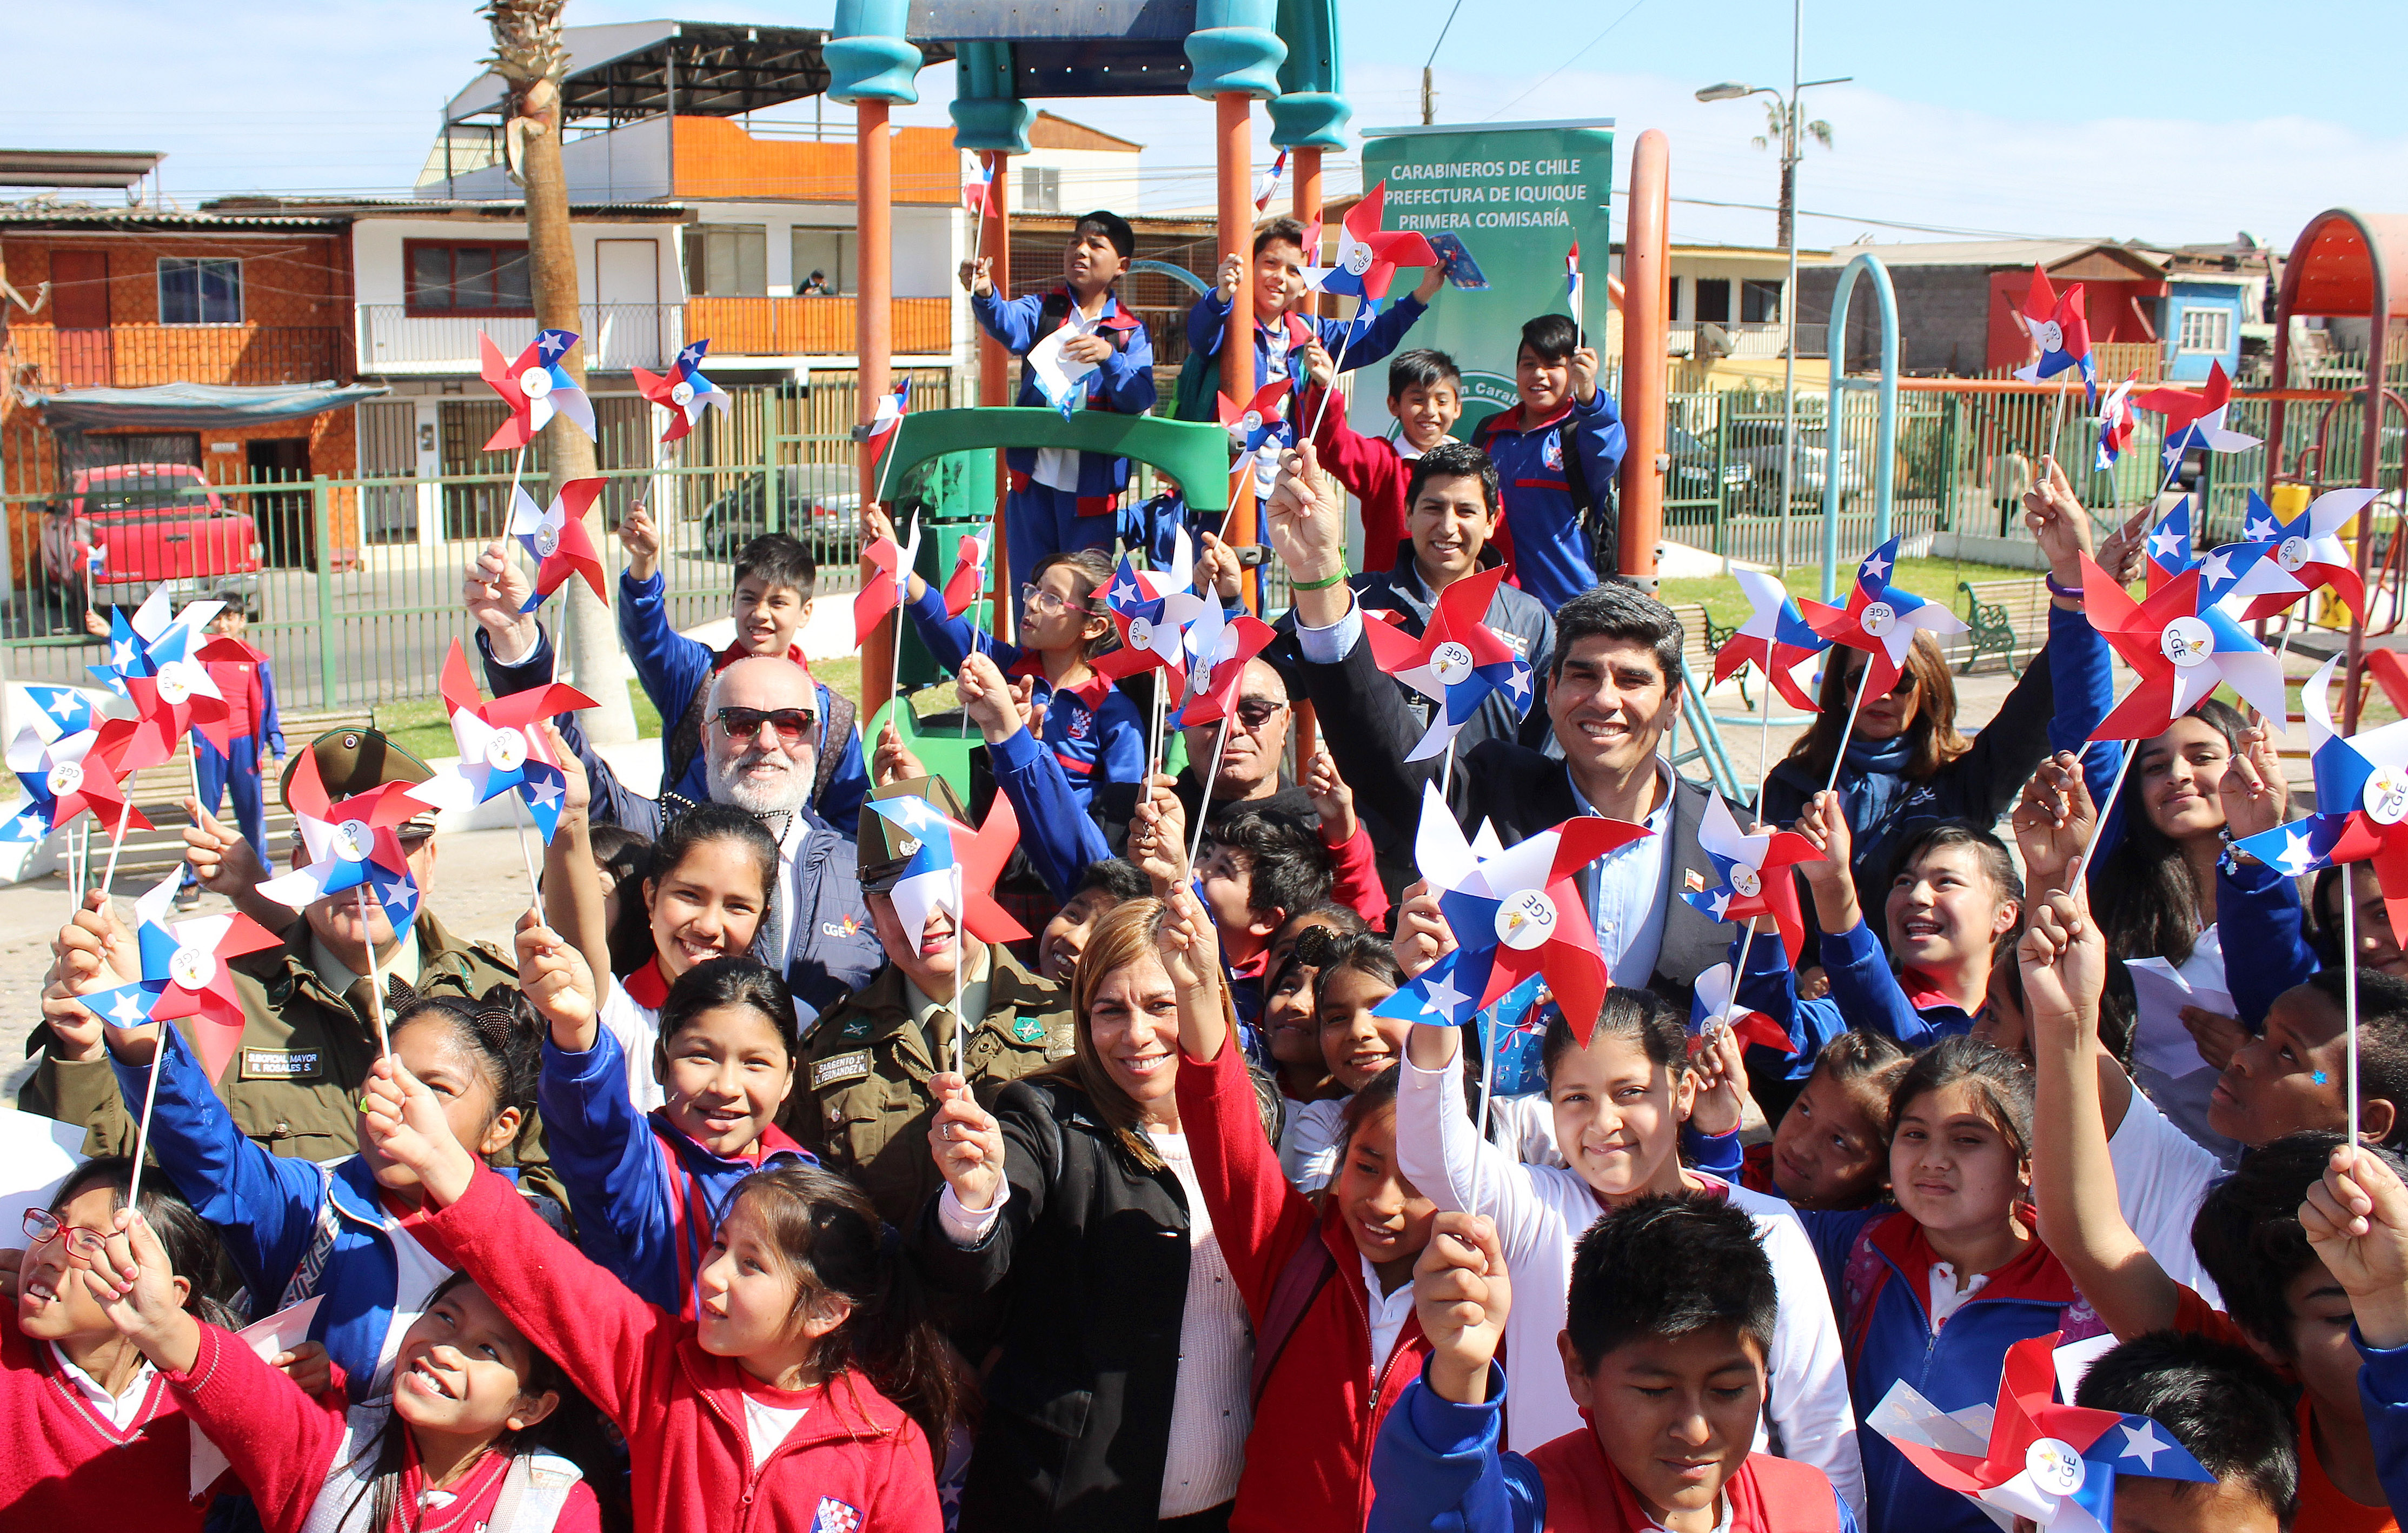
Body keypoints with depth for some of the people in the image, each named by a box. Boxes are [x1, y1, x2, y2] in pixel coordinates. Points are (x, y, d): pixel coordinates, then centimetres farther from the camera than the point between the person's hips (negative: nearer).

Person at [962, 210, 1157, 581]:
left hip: (1092, 488, -1)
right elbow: (1008, 325, -15)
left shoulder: (1131, 333, 5)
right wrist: (985, 294, -38)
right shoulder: (1043, 310, 8)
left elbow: (1140, 400, -9)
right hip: (1033, 479, 1)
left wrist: (1109, 357, -28)